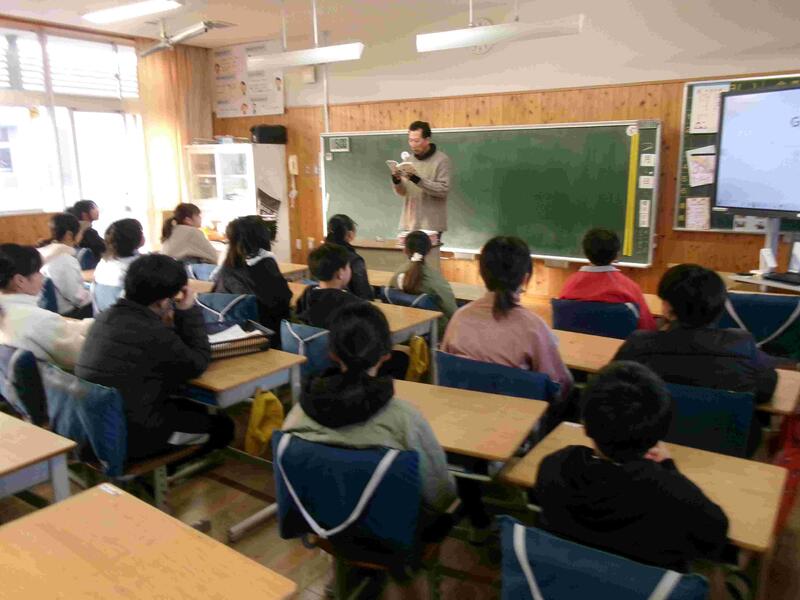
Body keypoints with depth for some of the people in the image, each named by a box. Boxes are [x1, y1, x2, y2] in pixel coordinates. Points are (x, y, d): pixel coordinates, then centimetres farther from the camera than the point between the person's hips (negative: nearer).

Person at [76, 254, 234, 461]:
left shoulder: (106, 317, 1)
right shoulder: (153, 334, -26)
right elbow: (198, 363, -9)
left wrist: (167, 325, 1)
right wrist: (189, 312, -5)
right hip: (126, 437, -9)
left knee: (193, 409, 27)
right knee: (222, 425, 8)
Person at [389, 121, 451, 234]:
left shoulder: (441, 159, -5)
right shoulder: (409, 160, 11)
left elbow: (443, 189, -15)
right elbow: (402, 192, 11)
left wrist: (417, 179, -23)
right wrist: (396, 180, -11)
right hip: (409, 223, 5)